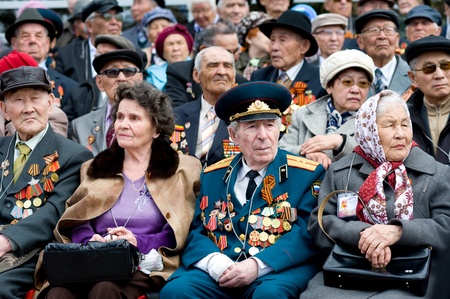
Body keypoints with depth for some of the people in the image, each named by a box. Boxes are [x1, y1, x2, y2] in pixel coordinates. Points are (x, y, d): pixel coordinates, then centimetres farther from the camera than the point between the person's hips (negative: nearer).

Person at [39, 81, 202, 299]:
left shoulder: (182, 170, 12)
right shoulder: (95, 168, 23)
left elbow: (182, 231, 2)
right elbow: (74, 220, 16)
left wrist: (139, 243, -13)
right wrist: (89, 240, -7)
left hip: (143, 266, -2)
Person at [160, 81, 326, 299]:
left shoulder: (307, 173, 5)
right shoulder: (212, 176, 16)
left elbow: (306, 233, -5)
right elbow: (195, 232, 11)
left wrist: (259, 265, -18)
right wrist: (214, 262, -12)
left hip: (279, 270, -2)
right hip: (219, 272, 3)